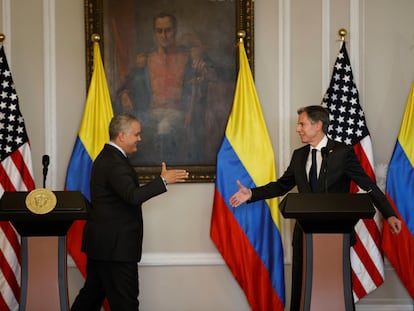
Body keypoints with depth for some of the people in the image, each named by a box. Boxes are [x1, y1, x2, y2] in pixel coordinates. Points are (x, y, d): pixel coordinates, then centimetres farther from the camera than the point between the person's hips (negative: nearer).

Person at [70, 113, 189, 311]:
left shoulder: (107, 157, 14)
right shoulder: (115, 163, -19)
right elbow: (133, 196, -32)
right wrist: (163, 180, -27)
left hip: (100, 242, 11)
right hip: (115, 245, -11)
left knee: (92, 294, 17)